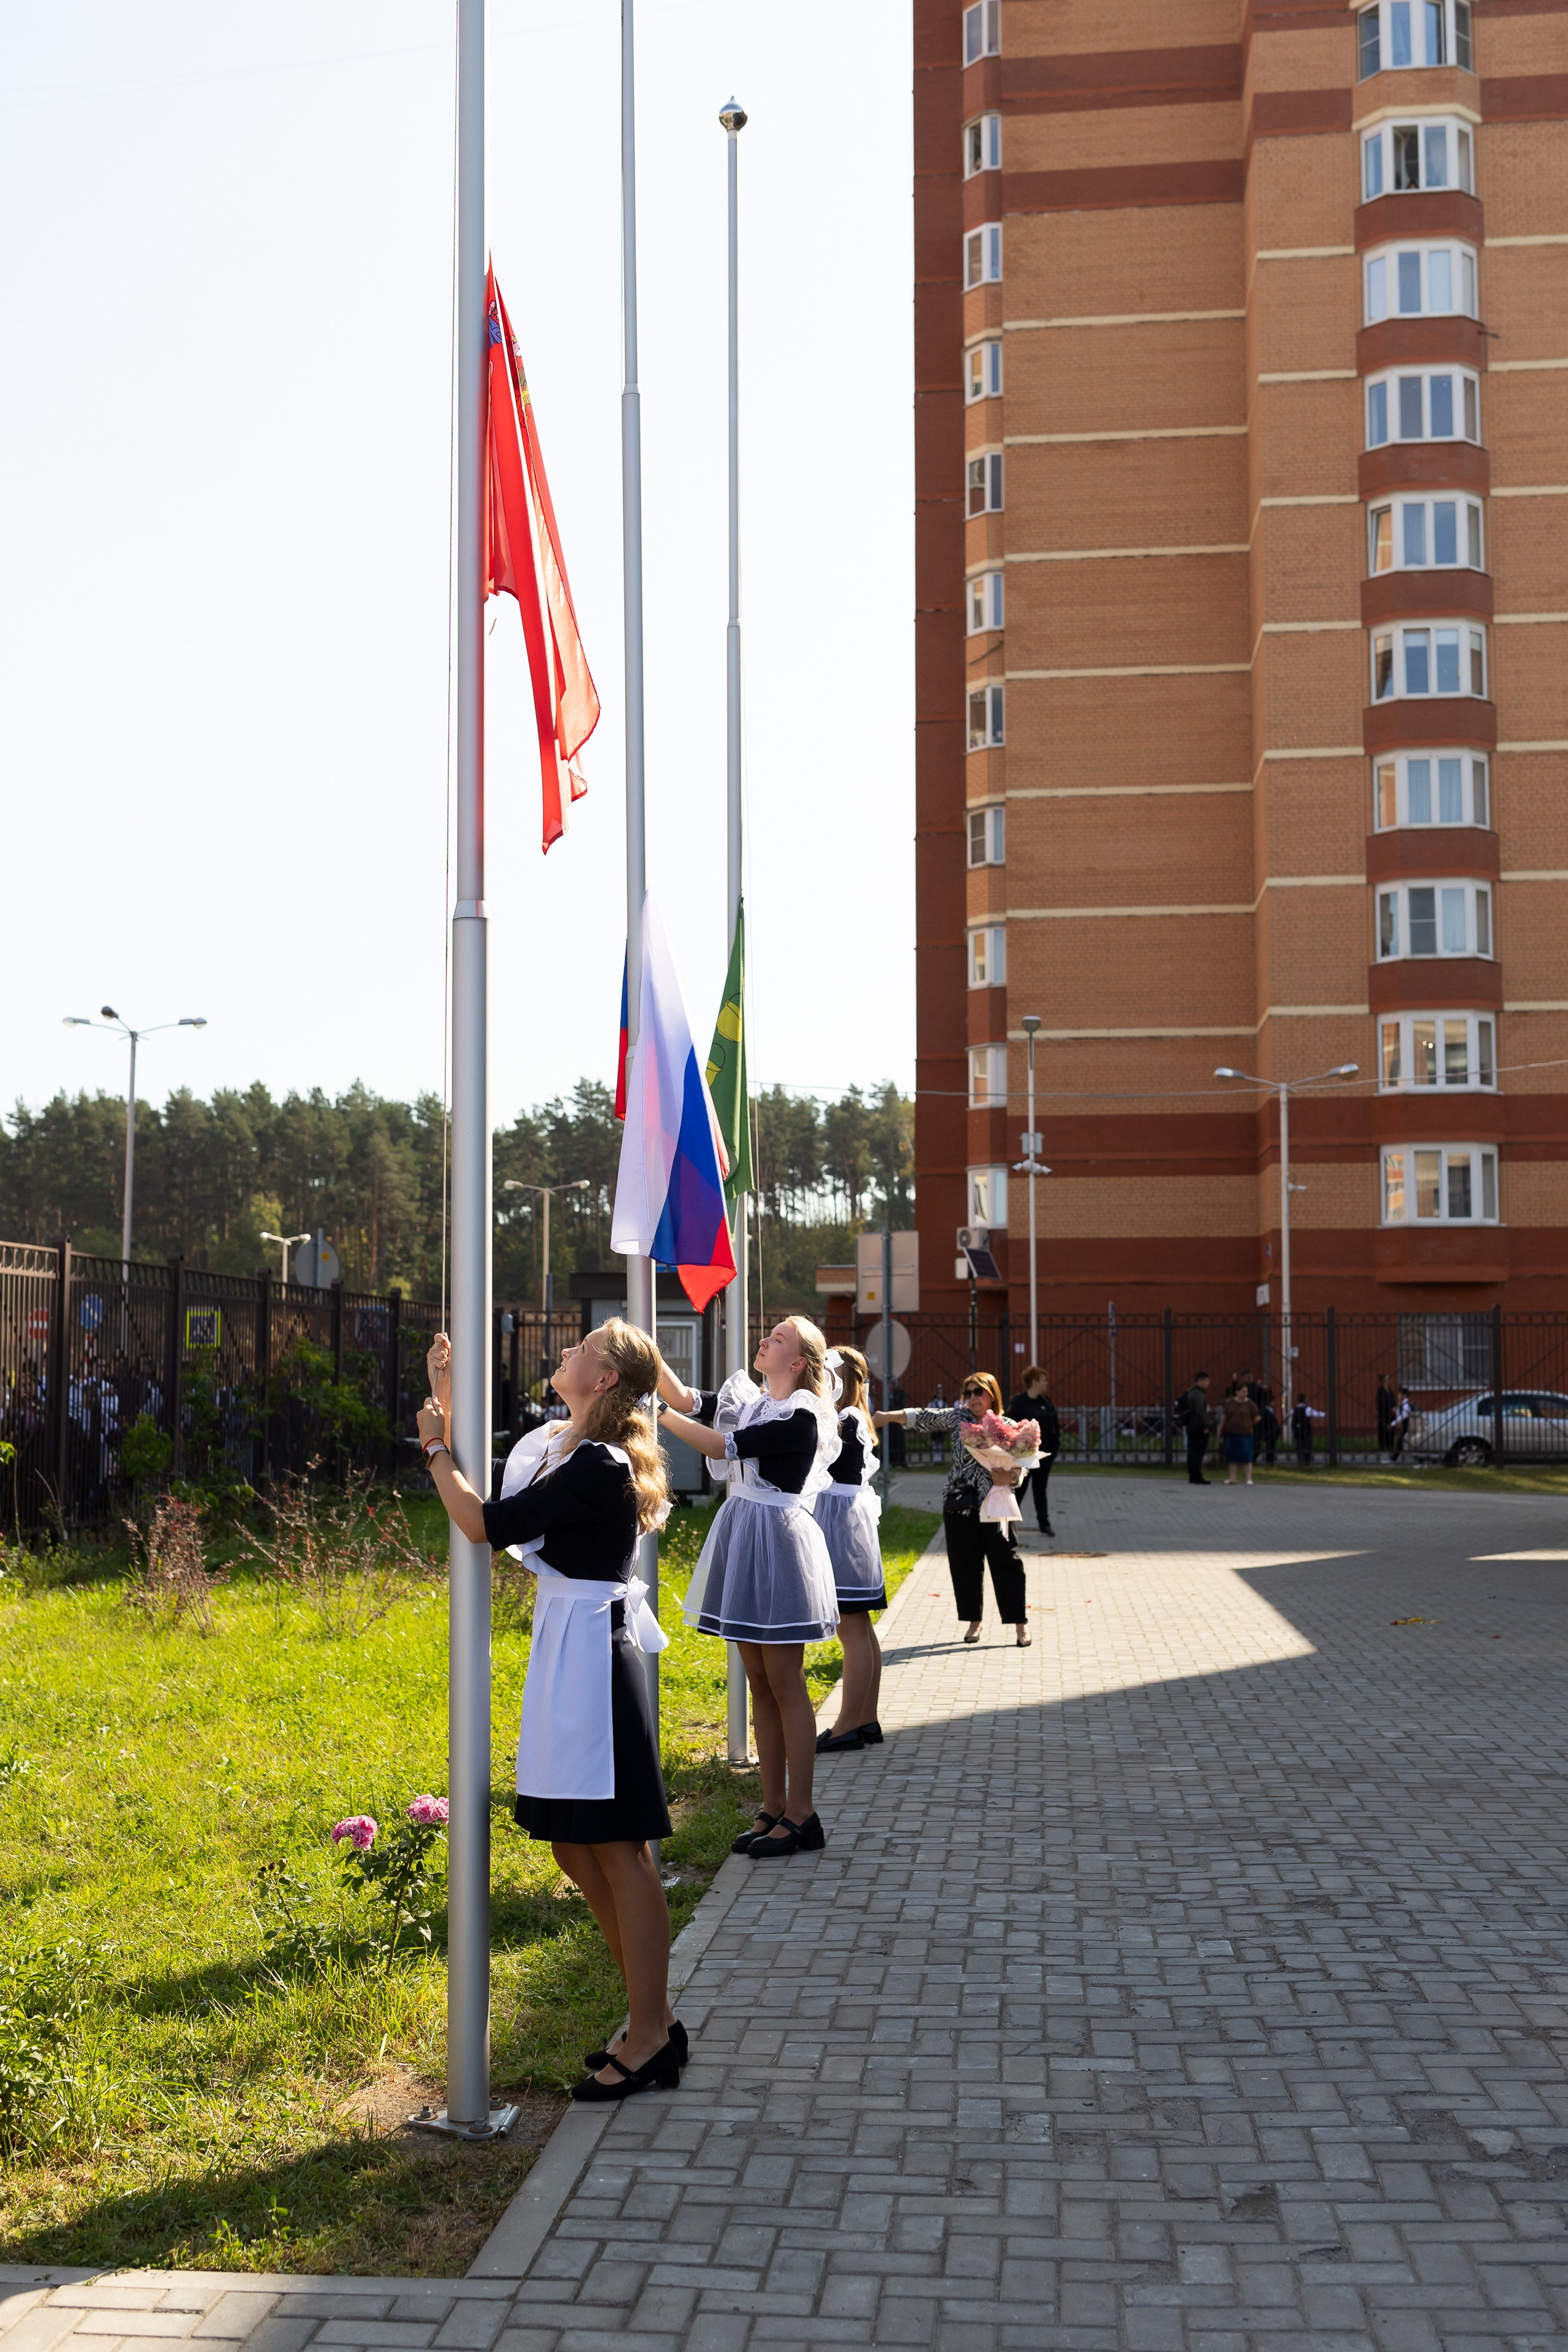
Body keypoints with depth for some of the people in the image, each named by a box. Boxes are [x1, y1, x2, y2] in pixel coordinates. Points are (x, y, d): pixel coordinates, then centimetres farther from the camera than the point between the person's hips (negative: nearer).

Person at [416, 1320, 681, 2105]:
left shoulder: (597, 1466, -19)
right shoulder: (557, 1444, 10)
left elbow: (485, 1525, -18)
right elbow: (481, 1494, 18)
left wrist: (435, 1449, -6)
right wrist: (446, 1398, 14)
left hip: (591, 1656, -10)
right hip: (563, 1654, 10)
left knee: (616, 1850, -3)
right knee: (573, 1846, 14)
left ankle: (650, 2042, 6)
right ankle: (653, 2020, 24)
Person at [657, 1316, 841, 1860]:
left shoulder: (802, 1416, -14)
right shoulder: (747, 1398, 10)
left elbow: (722, 1446, -17)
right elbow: (685, 1400, 1)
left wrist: (656, 1413, -12)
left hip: (777, 1544, -8)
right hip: (741, 1541, 8)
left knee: (784, 1683, -4)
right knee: (759, 1682, 10)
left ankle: (800, 1816, 2)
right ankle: (773, 1809, 17)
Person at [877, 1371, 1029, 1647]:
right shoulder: (959, 1417, 4)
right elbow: (928, 1417, -6)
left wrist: (1011, 1476, -17)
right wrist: (891, 1416, -18)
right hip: (959, 1503, 2)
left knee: (1005, 1560, -2)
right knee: (965, 1562, 6)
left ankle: (1020, 1623, 8)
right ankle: (973, 1621, 19)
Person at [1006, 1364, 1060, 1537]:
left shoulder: (1046, 1401, 7)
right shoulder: (1019, 1403, -11)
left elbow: (1055, 1425, 10)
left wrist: (1055, 1446, 2)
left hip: (1044, 1454, 5)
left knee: (1041, 1489, 12)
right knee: (1019, 1489, 4)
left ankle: (1045, 1524, 17)